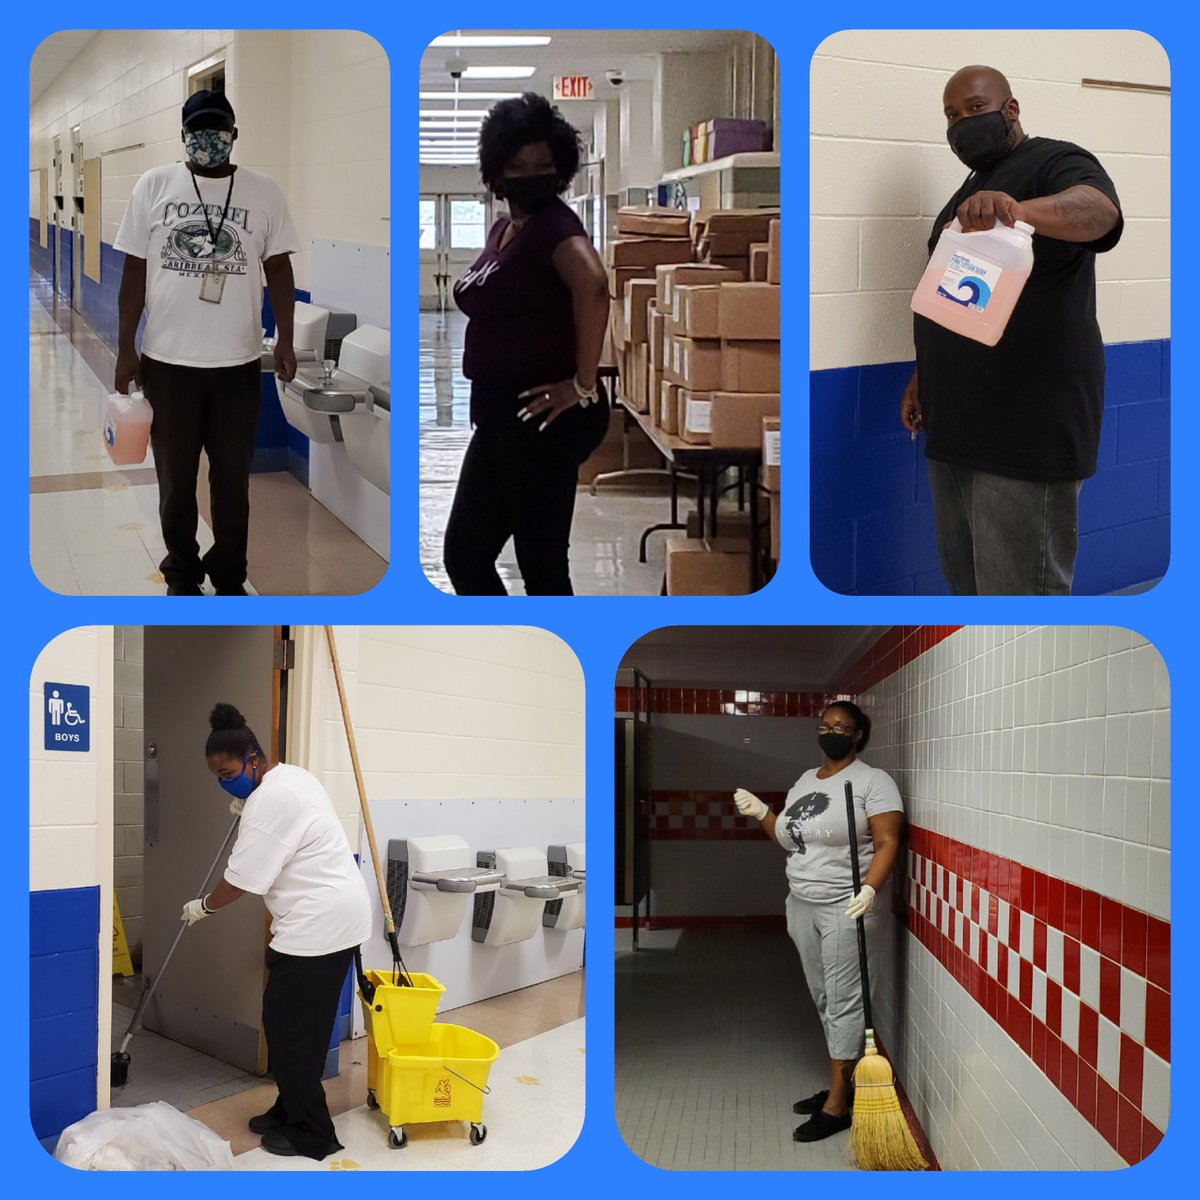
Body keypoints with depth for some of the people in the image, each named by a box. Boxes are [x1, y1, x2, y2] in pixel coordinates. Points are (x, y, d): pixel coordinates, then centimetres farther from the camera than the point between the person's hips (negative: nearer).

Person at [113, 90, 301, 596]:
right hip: (167, 360, 0)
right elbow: (134, 271, 2)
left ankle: (229, 577, 23)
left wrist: (285, 339, -4)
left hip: (238, 362, 0)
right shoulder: (153, 186, 0)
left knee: (233, 478, 9)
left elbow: (279, 268, 5)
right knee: (175, 477, 10)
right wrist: (125, 349, 0)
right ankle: (181, 573, 26)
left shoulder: (264, 192, 1)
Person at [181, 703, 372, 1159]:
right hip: (334, 916, 11)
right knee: (301, 1024, 17)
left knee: (291, 1027, -3)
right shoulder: (291, 776, 14)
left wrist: (204, 906, 3)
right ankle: (290, 1110, 27)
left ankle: (311, 1134, 5)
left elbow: (241, 879, -15)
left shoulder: (269, 800, -19)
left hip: (319, 924, -11)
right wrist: (246, 810, 22)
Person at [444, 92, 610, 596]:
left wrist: (583, 386, -29)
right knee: (465, 553, 14)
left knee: (541, 564, -2)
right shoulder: (504, 229, 14)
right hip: (500, 418, 10)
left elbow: (592, 285, -34)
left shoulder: (554, 224, -14)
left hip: (542, 418, -10)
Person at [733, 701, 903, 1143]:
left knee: (843, 1001, -6)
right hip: (801, 905, 7)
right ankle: (839, 1085, 22)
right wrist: (761, 814, 4)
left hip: (846, 907, -7)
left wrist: (870, 888, -29)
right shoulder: (804, 782, 14)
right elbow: (789, 841, 19)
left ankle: (837, 1106, -4)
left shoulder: (873, 781, -8)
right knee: (825, 1000, 12)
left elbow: (887, 843, -15)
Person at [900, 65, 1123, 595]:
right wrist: (923, 374, 20)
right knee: (963, 578, 14)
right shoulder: (968, 193, 22)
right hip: (955, 424, 9)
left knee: (1018, 591, -8)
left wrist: (1016, 209, -49)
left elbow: (1099, 209, -30)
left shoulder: (1056, 164, -6)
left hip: (1025, 427, -9)